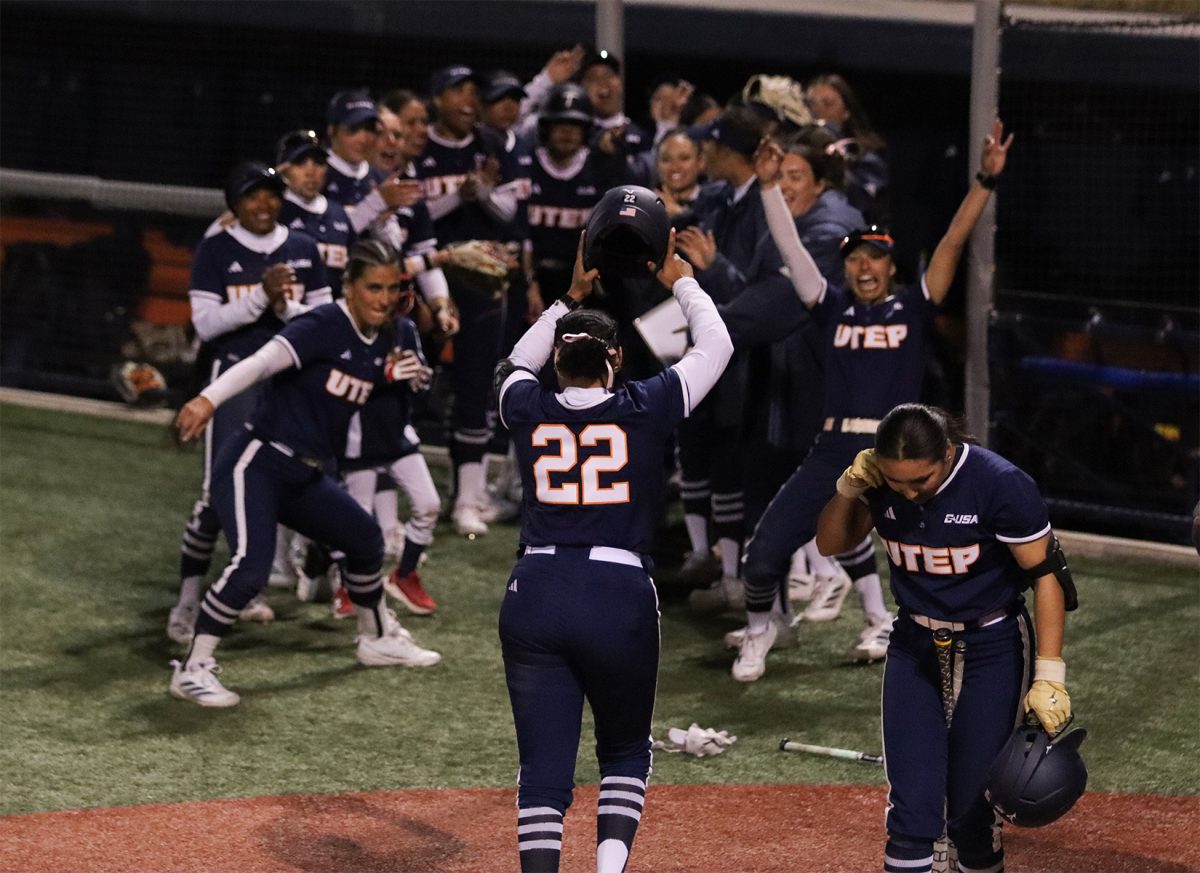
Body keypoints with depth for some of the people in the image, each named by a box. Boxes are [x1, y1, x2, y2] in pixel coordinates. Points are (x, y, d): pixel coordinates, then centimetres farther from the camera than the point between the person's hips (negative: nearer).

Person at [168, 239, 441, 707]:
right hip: (255, 465, -9)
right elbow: (262, 362, -34)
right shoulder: (324, 326, -19)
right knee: (252, 564, -26)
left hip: (305, 476, 9)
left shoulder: (381, 340, 5)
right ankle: (193, 669, -18)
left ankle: (378, 639, 46)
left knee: (365, 539, 22)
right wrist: (209, 400, -49)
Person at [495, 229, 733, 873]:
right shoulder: (644, 409, 0)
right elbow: (716, 345, 15)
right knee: (626, 752, 17)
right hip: (621, 600, -1)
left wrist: (569, 299, 36)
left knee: (543, 766, 2)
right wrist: (679, 280, 27)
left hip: (534, 597, 1)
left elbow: (516, 366, 32)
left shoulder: (529, 411, 6)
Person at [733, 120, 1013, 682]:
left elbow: (952, 243, 1)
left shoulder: (912, 307, 9)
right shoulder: (833, 307, 13)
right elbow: (789, 246, 9)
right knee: (764, 555, -5)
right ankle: (759, 630, 24)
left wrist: (985, 180, -8)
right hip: (832, 456, 1)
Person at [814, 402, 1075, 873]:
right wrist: (849, 489, -16)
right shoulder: (879, 480, -9)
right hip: (914, 648, 4)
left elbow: (1047, 574, -17)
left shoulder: (1001, 485, -23)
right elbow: (829, 543, 4)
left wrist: (1049, 675, -20)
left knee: (971, 810, 0)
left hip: (991, 650, -3)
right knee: (911, 810, -5)